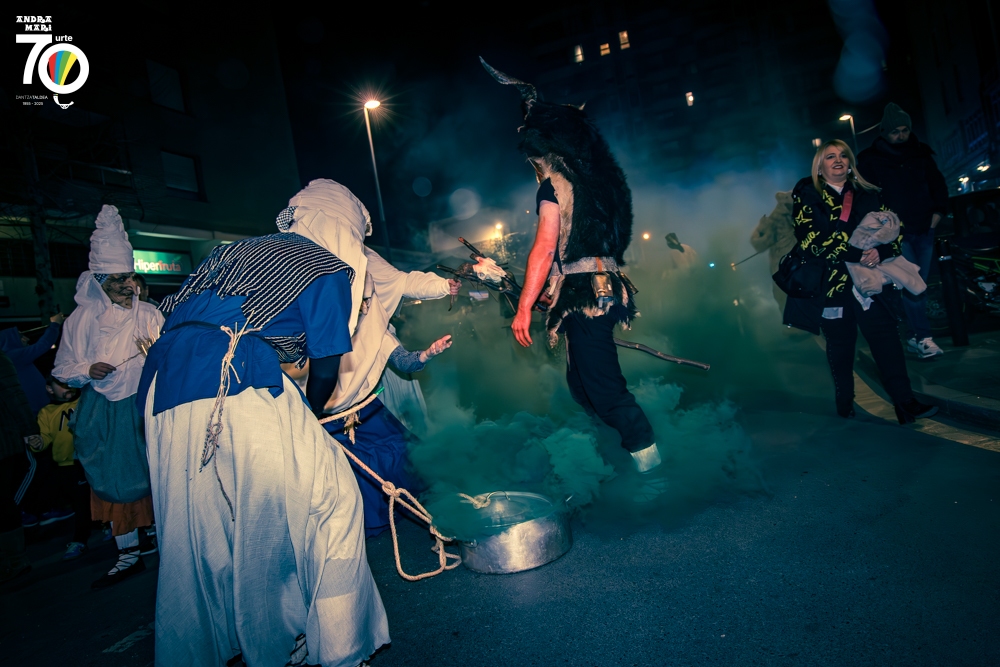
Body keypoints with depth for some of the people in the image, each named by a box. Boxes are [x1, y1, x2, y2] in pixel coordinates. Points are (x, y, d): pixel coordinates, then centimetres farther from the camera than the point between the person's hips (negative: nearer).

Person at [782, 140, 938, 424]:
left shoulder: (867, 194, 14)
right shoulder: (807, 196, 3)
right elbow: (809, 236, -11)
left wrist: (881, 251, -14)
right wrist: (854, 254, -18)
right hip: (831, 281, -2)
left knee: (885, 336, -6)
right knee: (840, 342, 8)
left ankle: (905, 402, -1)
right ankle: (845, 403, 23)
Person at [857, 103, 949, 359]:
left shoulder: (921, 154, 12)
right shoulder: (870, 160, -1)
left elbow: (939, 186, 17)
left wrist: (936, 216, 7)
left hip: (923, 232, 5)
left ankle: (913, 337, 15)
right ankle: (923, 336, -8)